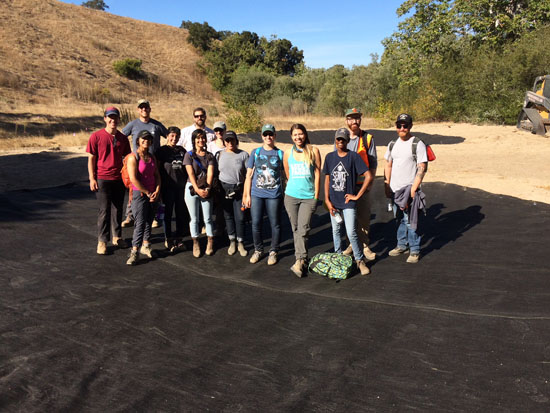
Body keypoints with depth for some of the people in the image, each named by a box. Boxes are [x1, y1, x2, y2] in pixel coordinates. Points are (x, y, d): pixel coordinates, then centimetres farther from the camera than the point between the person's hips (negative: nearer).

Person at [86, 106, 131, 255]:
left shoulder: (122, 138, 7)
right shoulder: (96, 136, -5)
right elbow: (91, 159, -3)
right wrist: (92, 178, -9)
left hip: (119, 179, 4)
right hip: (102, 179, -4)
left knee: (118, 209, 12)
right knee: (104, 210, -1)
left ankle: (116, 237, 25)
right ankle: (102, 241, 9)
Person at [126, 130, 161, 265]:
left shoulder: (152, 157, 11)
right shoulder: (133, 158, -10)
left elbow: (157, 175, 11)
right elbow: (134, 179, -17)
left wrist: (157, 191, -4)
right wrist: (147, 193, -13)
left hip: (152, 194, 6)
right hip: (139, 194, -6)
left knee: (149, 220, 12)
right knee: (140, 222, -8)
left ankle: (145, 245, 25)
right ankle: (135, 251, -3)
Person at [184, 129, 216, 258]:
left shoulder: (210, 156, 6)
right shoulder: (189, 155, 1)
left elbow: (210, 173, -4)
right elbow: (191, 174, -8)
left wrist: (207, 189, -18)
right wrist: (197, 189, -19)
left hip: (206, 190, 1)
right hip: (192, 188, -1)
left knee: (208, 218, 4)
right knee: (194, 219, 5)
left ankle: (210, 243, 18)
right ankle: (195, 244, 17)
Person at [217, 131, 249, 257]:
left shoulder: (243, 155, -2)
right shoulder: (220, 154, 5)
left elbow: (248, 174, -3)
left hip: (239, 189, -2)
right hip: (224, 189, 2)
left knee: (240, 217, -1)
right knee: (228, 216, 9)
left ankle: (240, 243, 14)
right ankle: (232, 242, 23)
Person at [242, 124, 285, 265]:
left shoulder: (280, 153, 4)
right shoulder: (255, 152, 6)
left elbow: (284, 175, 7)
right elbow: (249, 175, 7)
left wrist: (285, 194, 2)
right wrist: (247, 195, 3)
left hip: (274, 195, -1)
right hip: (256, 194, 1)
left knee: (275, 224, 5)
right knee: (256, 223, 6)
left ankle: (273, 252, 21)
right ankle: (258, 250, 24)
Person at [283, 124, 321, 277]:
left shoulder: (313, 151, 1)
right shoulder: (288, 153, 7)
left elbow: (317, 174, 1)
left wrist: (316, 196, -2)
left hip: (309, 197, -3)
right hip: (291, 196, 3)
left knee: (303, 229, -11)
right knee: (295, 229, 6)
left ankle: (300, 261, -9)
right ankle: (302, 259, 16)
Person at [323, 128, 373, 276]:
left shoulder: (354, 156, -8)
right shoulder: (330, 157, 5)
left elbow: (369, 176, -12)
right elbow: (327, 179, 8)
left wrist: (357, 196, -10)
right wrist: (327, 200, 0)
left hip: (348, 202, -4)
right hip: (333, 202, 4)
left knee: (351, 233, -7)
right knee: (336, 231, 13)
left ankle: (360, 260, 10)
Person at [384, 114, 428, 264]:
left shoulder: (418, 144, -8)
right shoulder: (393, 144, 11)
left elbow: (422, 168, -12)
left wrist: (413, 188, -17)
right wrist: (387, 186, 10)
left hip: (409, 189, -6)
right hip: (395, 189, 6)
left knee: (411, 221, -4)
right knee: (399, 219, 15)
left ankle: (414, 250, 7)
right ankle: (402, 245, 29)